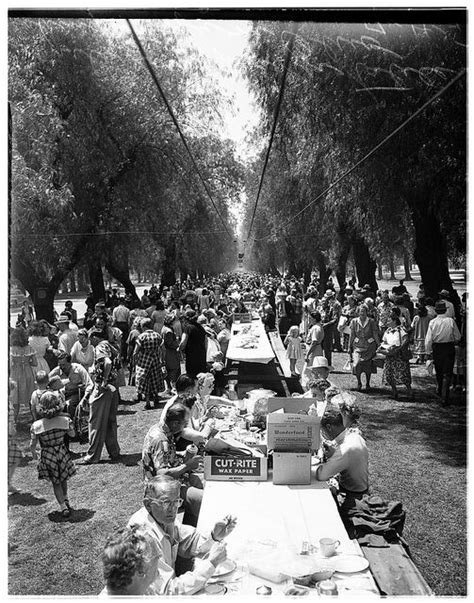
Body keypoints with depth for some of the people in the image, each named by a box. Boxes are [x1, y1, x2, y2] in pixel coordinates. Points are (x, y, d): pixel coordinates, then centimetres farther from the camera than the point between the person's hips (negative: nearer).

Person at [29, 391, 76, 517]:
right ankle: (65, 499, 46)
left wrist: (33, 453, 14)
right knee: (63, 479, 27)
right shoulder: (65, 420, -15)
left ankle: (63, 507, 13)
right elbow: (72, 434, 3)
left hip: (47, 456, -1)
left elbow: (32, 445, -7)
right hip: (62, 453, 1)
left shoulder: (36, 425, -16)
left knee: (56, 483, 16)